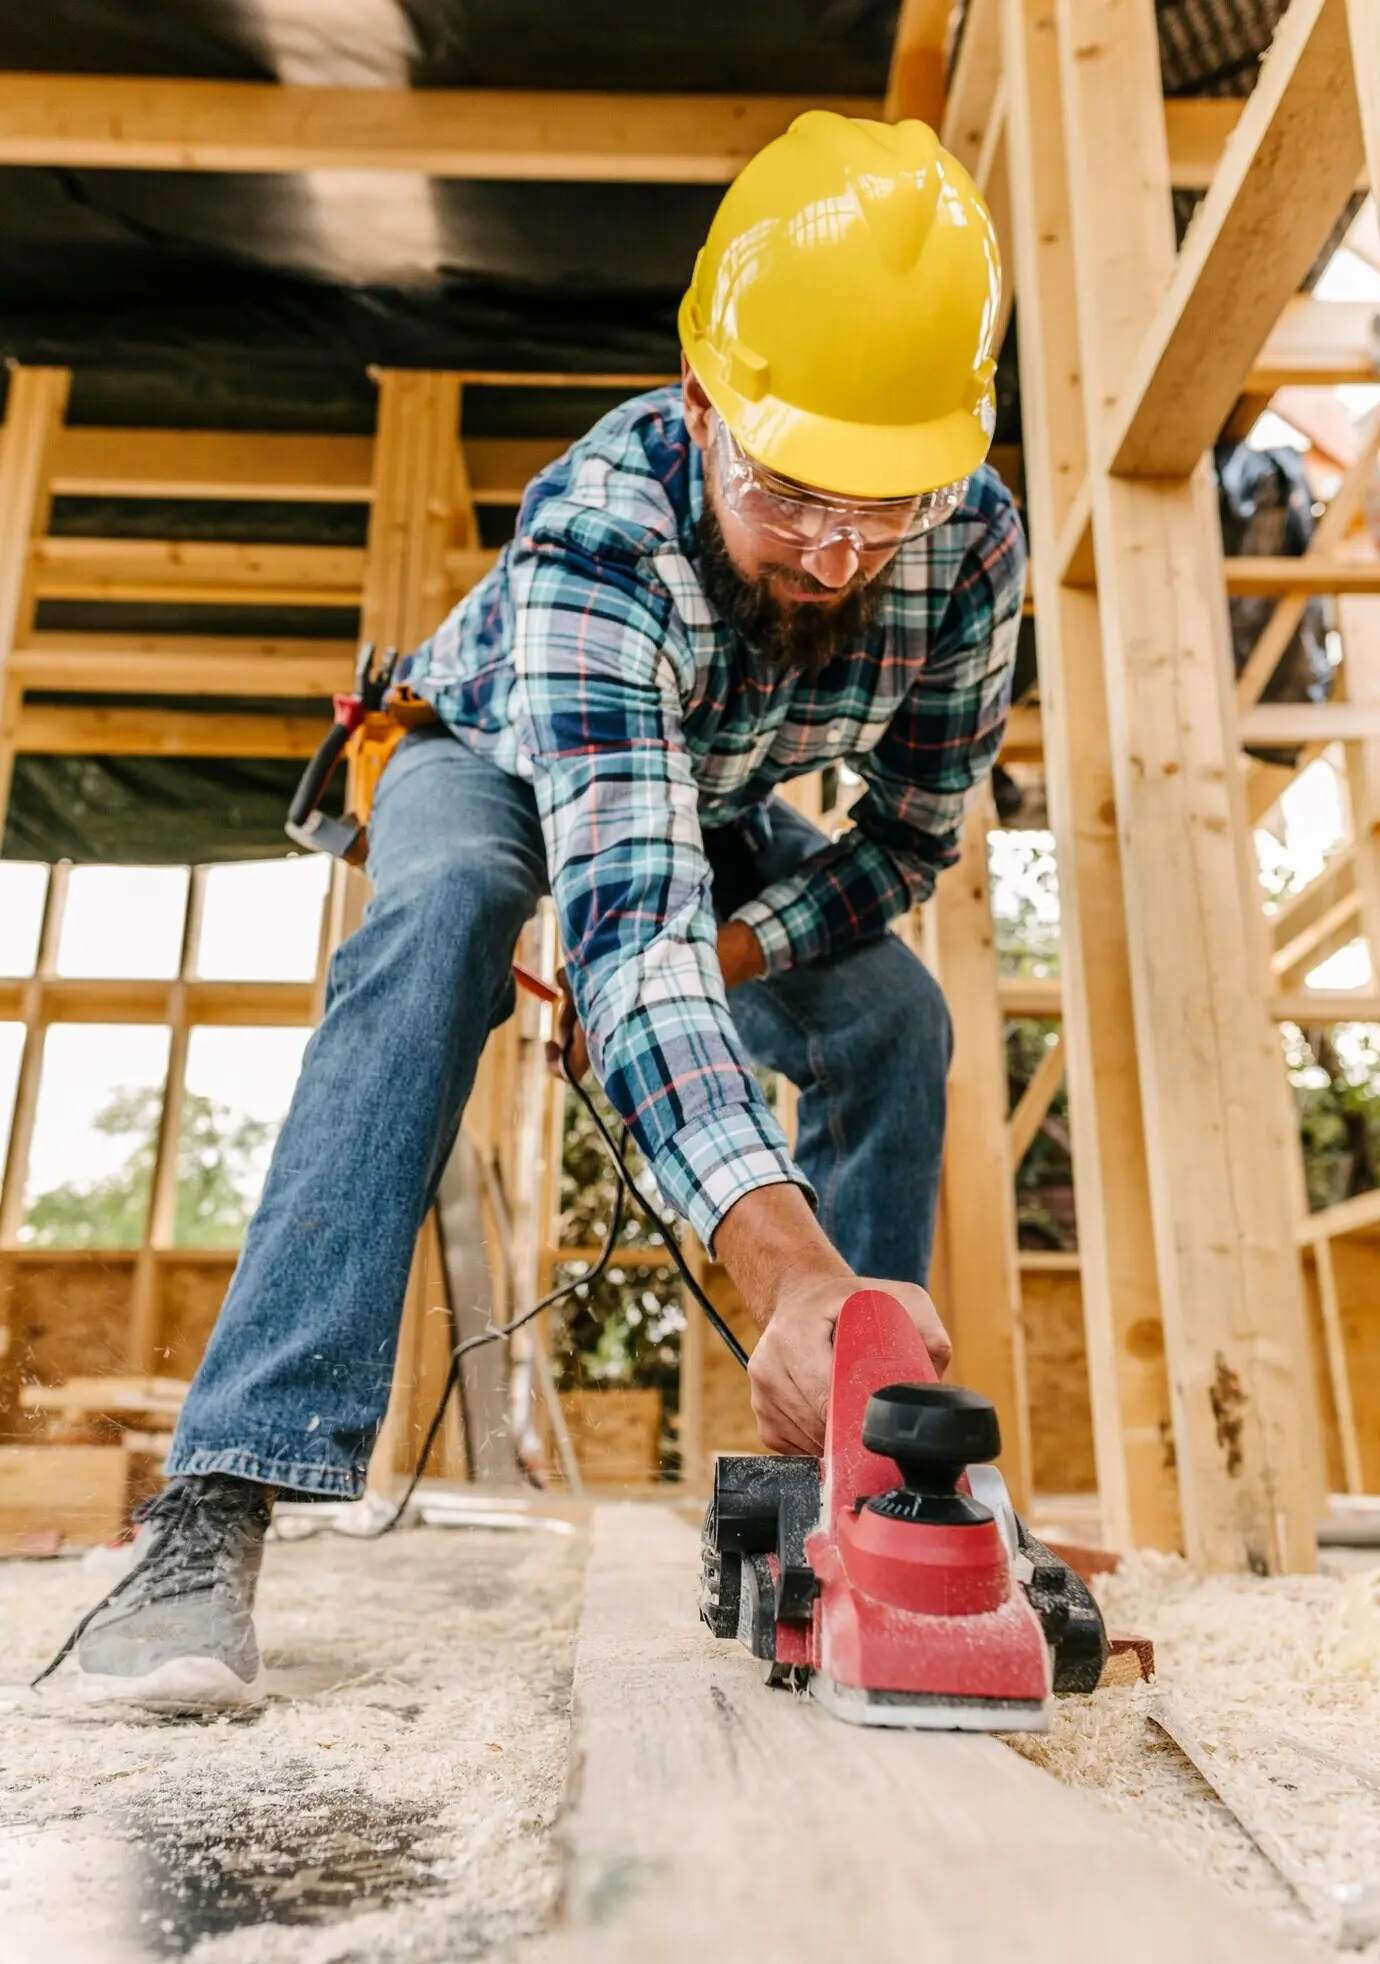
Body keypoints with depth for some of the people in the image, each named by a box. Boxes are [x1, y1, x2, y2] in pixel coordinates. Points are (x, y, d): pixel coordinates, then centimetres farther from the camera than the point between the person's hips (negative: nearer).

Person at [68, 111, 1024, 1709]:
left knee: (896, 1018, -18)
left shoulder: (976, 546, -27)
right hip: (497, 759, -3)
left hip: (714, 811, 4)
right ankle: (215, 1508, -36)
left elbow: (911, 832, -15)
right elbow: (628, 914, -54)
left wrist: (713, 958, -28)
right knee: (446, 910, -37)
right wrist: (788, 1271, -65)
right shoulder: (596, 531, -41)